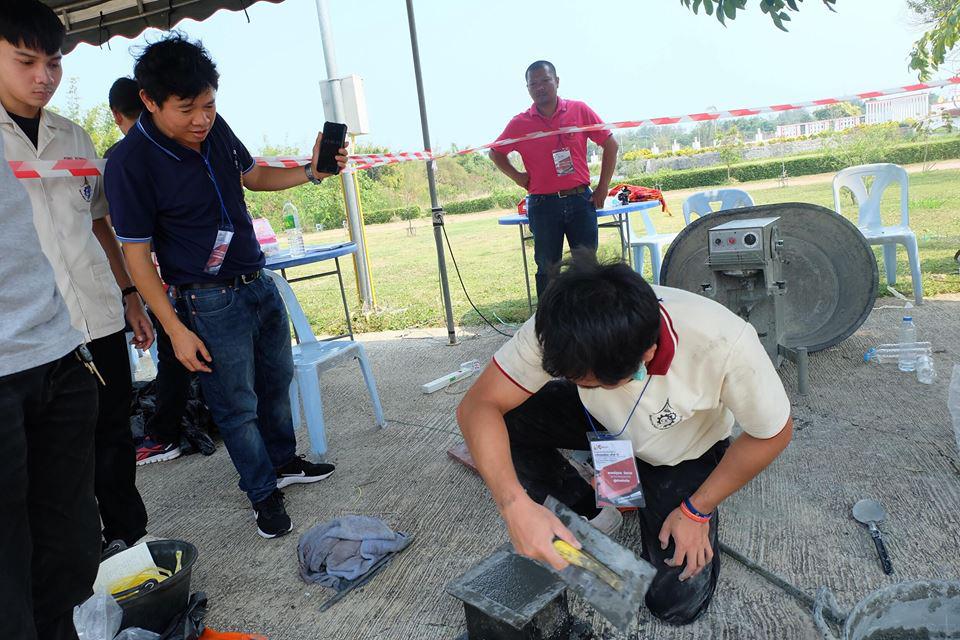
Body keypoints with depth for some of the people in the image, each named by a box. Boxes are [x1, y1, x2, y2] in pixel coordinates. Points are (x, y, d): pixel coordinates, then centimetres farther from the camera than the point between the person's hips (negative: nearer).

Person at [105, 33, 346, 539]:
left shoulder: (214, 129, -1)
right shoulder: (130, 162, -19)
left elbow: (252, 176, 16)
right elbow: (136, 254, -15)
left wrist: (310, 172, -1)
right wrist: (176, 330, -16)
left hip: (258, 284, 7)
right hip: (210, 304, -7)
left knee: (276, 382, 19)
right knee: (237, 407, 5)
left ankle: (284, 461, 40)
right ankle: (264, 494, 24)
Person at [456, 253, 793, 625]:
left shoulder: (725, 344, -39)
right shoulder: (560, 329, -35)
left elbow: (773, 434, -20)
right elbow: (477, 405, -31)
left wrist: (696, 511, -15)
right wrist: (515, 505, -45)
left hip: (682, 455, -2)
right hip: (608, 426, 2)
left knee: (676, 602, -12)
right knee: (505, 417, -23)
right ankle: (587, 509, 2)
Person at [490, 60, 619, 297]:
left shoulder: (579, 111, 1)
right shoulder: (520, 124, 1)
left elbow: (610, 144, 7)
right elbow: (496, 153, 16)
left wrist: (603, 188, 3)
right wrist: (518, 177, 2)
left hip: (581, 200, 1)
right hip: (543, 205, -1)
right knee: (548, 270, 5)